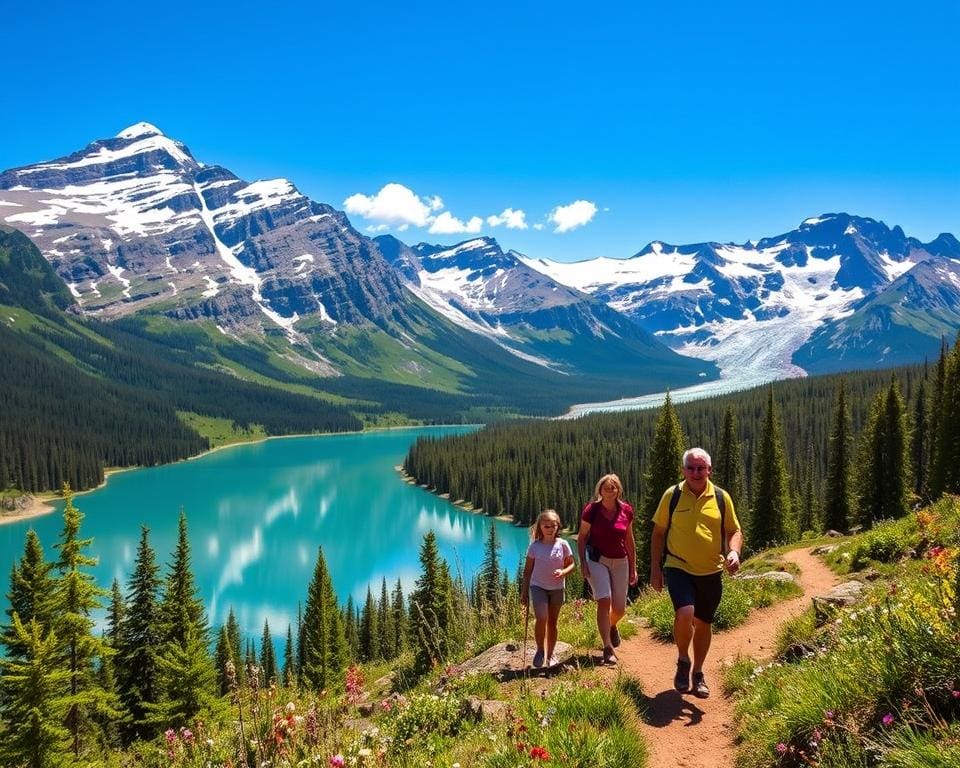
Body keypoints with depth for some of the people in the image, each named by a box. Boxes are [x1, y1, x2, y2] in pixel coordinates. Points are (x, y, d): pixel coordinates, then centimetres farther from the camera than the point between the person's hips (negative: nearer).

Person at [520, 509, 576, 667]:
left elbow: (571, 564, 3)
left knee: (552, 622, 10)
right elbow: (528, 570, 2)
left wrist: (563, 572, -19)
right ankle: (540, 650, 1)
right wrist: (524, 591, 2)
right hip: (538, 587, -1)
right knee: (541, 618, -19)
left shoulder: (562, 544, -5)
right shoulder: (535, 546, -5)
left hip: (557, 588, 1)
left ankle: (550, 654, 25)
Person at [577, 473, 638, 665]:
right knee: (604, 601, -18)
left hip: (620, 562, 3)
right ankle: (608, 648, -12)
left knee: (620, 609, 7)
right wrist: (583, 563, -9)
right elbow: (581, 538, -1)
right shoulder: (592, 510, -9)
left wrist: (633, 568, 11)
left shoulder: (626, 510, -1)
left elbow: (629, 540, 9)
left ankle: (612, 626, 43)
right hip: (598, 560, -3)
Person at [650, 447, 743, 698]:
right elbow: (658, 532, 3)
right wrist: (655, 569, 1)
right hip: (679, 568, -2)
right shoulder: (672, 495, -4)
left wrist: (734, 551, -15)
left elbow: (734, 531, 7)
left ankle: (698, 673, 34)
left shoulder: (721, 497, 0)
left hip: (711, 572, 3)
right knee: (685, 614, -24)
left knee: (703, 623, 14)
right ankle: (683, 661, 4)